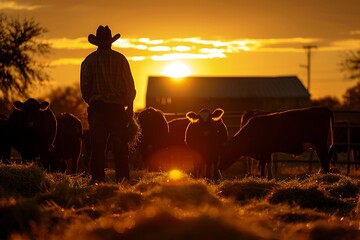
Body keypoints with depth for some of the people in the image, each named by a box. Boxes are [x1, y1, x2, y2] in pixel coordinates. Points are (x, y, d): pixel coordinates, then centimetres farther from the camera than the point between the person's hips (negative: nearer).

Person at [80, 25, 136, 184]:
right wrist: (130, 106, 13)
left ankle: (97, 178, -2)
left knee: (97, 145, 2)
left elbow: (84, 87, 5)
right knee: (120, 144, 2)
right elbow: (129, 85, 4)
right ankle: (122, 178, -2)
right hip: (117, 106, -1)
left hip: (96, 107, 1)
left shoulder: (89, 61, 3)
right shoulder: (120, 59, 2)